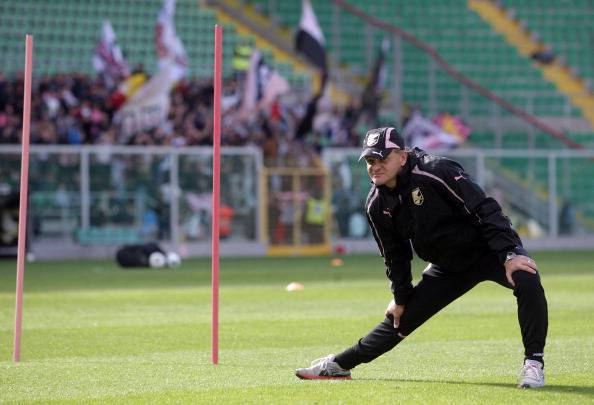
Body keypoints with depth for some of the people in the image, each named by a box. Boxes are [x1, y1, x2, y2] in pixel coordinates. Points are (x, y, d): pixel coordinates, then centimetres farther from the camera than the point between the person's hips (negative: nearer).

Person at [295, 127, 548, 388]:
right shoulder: (377, 205, -6)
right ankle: (339, 365, 25)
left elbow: (485, 209, -30)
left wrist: (510, 255, -36)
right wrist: (401, 298, 13)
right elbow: (395, 256, 9)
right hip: (447, 267, 5)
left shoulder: (435, 171, -27)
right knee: (400, 318, 8)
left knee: (527, 281, -34)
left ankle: (533, 364, -25)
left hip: (487, 249, -5)